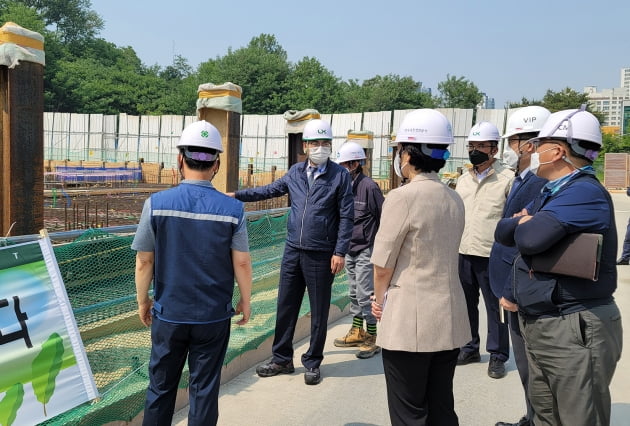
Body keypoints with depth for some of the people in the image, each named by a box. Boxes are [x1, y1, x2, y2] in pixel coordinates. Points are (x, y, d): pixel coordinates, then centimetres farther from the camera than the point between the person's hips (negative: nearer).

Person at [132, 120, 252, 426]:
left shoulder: (156, 204, -10)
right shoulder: (233, 209, -10)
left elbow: (143, 262, -5)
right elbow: (242, 263, -6)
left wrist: (142, 301, 10)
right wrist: (246, 300, 10)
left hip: (168, 314, 0)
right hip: (214, 317, 0)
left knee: (161, 387, 16)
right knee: (204, 388, 12)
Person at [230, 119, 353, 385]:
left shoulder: (340, 176, -5)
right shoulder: (296, 172, 7)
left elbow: (346, 217, -6)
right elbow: (270, 190, 20)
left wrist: (340, 252, -11)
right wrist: (238, 195, 14)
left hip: (321, 255, -4)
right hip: (293, 250, 4)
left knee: (319, 312, 6)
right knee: (285, 306, 11)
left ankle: (312, 363, 22)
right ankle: (282, 359, 25)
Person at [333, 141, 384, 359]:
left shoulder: (369, 187, -15)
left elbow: (384, 218, -11)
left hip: (365, 251, -8)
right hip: (349, 249, 8)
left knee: (365, 295, -3)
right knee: (354, 293, 17)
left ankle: (373, 338, 10)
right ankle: (357, 332, 30)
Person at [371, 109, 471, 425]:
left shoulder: (402, 197, -15)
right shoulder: (454, 199, 7)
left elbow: (382, 265, -10)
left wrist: (379, 301, 9)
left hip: (409, 320, -7)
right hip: (450, 319, 7)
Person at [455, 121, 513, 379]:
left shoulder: (507, 178, -6)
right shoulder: (463, 179, 12)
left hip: (492, 255, -6)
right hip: (463, 253, 6)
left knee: (495, 307, 5)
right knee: (466, 304, 15)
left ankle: (497, 356, 19)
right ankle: (469, 348, 31)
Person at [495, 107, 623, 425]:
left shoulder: (584, 193, -19)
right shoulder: (551, 193, 14)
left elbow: (530, 239, -30)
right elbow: (503, 232, 12)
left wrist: (524, 225, -6)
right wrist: (525, 223, -10)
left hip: (573, 330, -10)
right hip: (538, 325, 10)